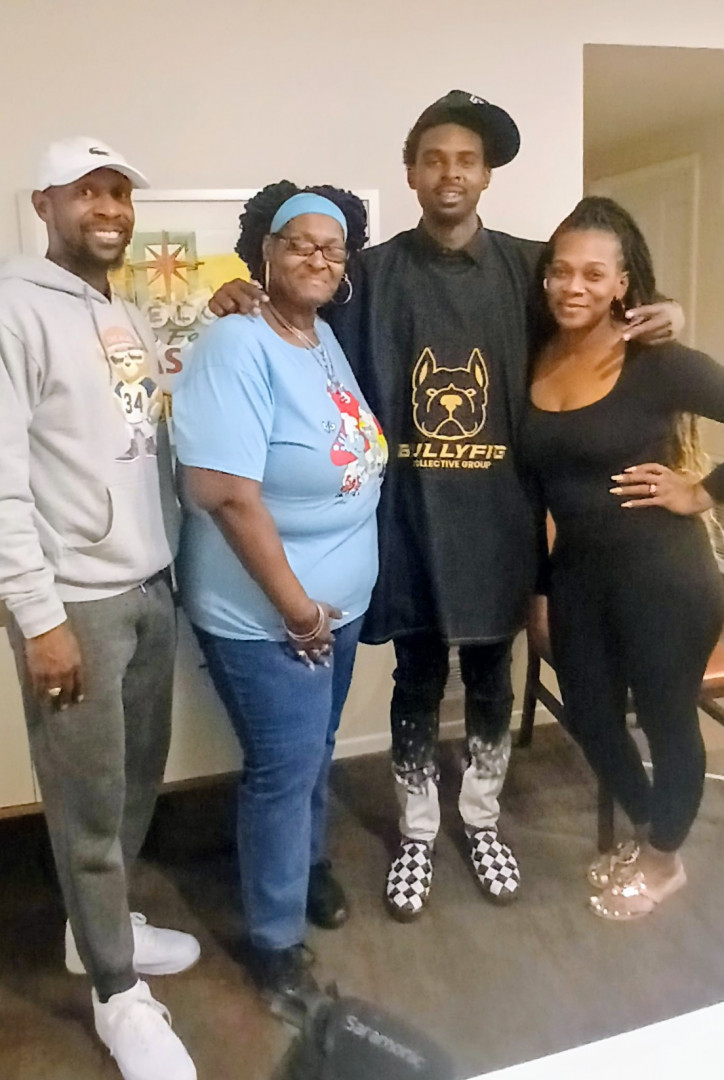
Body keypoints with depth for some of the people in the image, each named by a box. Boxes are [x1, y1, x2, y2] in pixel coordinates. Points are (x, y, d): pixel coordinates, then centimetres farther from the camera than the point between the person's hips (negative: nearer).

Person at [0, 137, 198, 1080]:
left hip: (152, 587, 7)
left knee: (139, 778, 18)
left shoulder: (130, 318, 15)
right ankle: (120, 995, 26)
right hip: (76, 601, -7)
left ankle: (101, 925, 41)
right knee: (91, 802, 6)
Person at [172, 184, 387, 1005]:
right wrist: (295, 606, -20)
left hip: (339, 600, 8)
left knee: (315, 751, 23)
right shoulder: (238, 346, -19)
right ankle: (273, 936, 28)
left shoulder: (327, 339, 6)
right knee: (284, 767, 6)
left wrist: (327, 602, 10)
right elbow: (226, 491, -26)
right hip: (263, 615, -7)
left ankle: (309, 861, 49)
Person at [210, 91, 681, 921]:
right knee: (417, 682, 11)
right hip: (410, 516, -1)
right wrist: (251, 304, -13)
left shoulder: (526, 267, 4)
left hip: (497, 515, 2)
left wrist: (652, 318, -4)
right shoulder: (375, 273, 1)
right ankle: (416, 833, 32)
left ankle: (481, 819, 38)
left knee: (490, 676, 15)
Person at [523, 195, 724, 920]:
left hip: (663, 575, -5)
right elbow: (531, 474, 3)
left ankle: (663, 860, 39)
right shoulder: (530, 363, 0)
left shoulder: (657, 364, -13)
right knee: (588, 715, 17)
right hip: (575, 573, 5)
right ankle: (643, 832, 46)